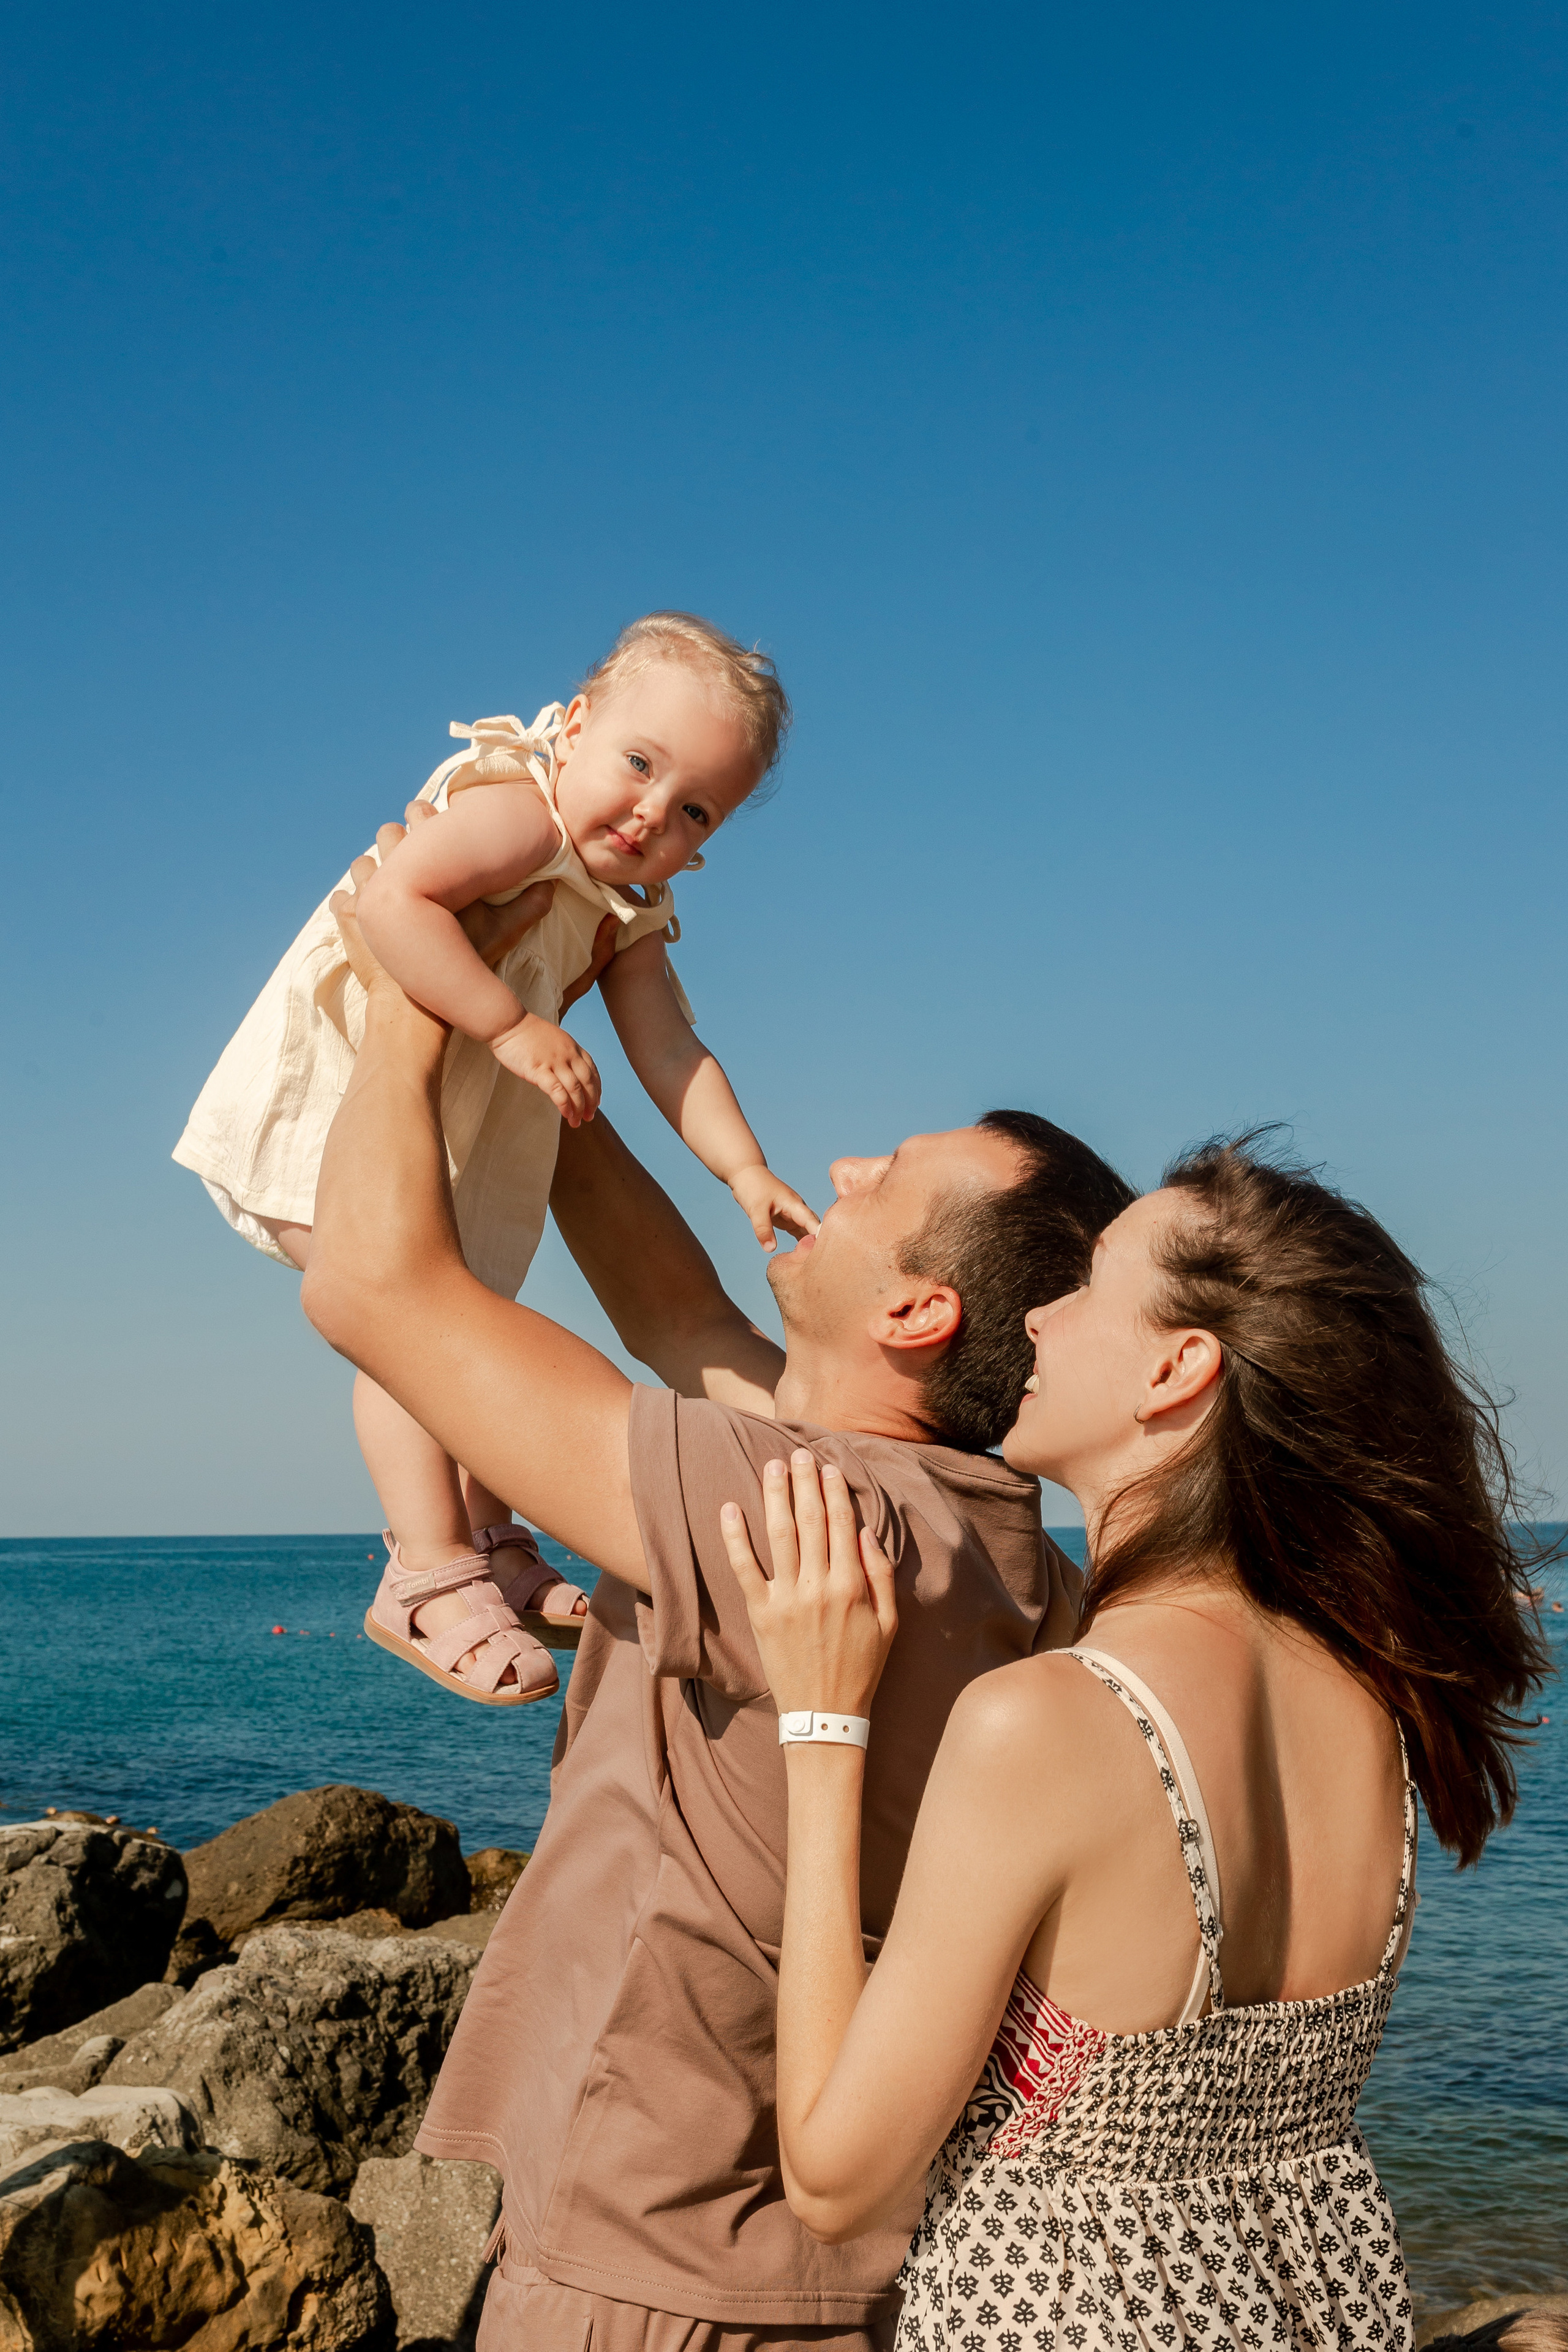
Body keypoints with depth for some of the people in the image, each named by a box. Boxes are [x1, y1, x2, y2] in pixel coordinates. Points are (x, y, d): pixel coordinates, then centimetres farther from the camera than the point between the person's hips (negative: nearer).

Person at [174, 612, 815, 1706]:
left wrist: (746, 1169, -11)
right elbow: (394, 903, -38)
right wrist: (516, 1029, -35)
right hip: (327, 1095, -9)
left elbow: (670, 1050, 0)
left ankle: (490, 1545, 29)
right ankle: (430, 1576, -16)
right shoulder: (514, 810, -24)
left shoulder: (633, 915, 4)